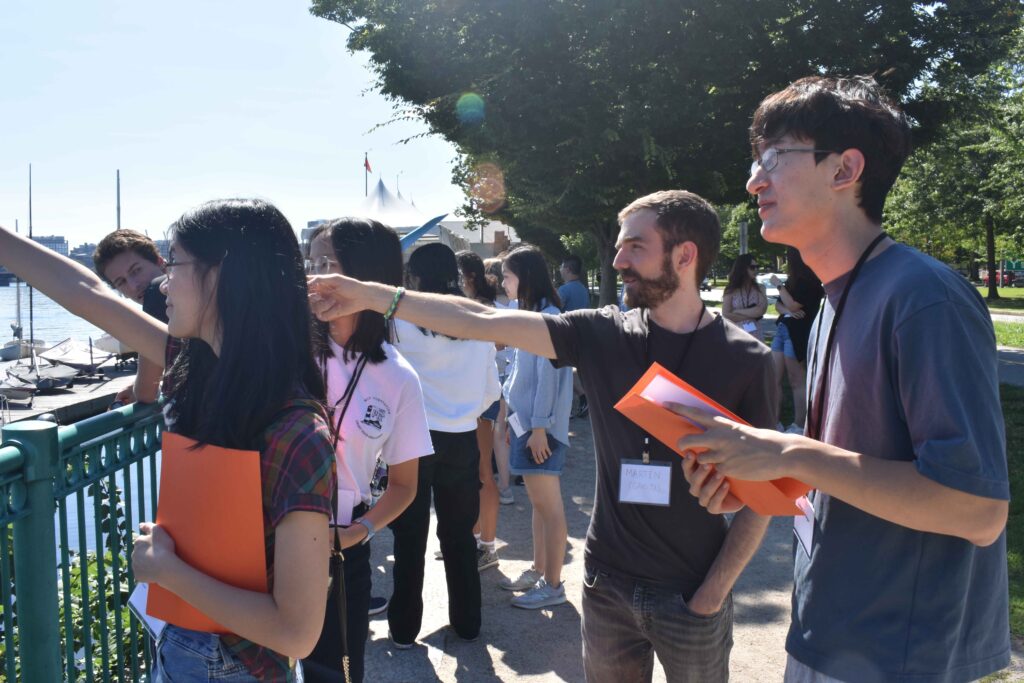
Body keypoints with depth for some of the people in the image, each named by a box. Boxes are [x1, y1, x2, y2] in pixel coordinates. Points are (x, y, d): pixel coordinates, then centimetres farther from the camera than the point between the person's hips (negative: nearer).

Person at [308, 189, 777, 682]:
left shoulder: (745, 361, -12)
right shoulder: (602, 333, -5)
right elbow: (480, 321, -10)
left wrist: (712, 594, -10)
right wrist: (369, 295, -14)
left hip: (691, 598, -2)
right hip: (606, 584, 3)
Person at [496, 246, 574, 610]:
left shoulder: (548, 316, -15)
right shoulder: (527, 313, 13)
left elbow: (548, 375, -18)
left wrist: (540, 427, -18)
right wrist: (509, 415, 17)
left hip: (540, 425, -9)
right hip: (524, 419, 9)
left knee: (549, 506, 0)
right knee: (538, 504, 17)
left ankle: (553, 585, 9)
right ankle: (538, 571, 28)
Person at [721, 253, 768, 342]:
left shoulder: (760, 288, 5)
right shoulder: (731, 290, 0)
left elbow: (761, 310, -10)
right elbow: (726, 316, -9)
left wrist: (737, 312, -11)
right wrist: (752, 315, -9)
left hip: (755, 336, 2)